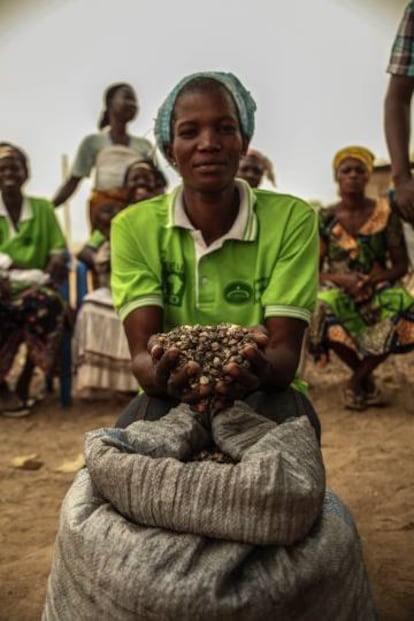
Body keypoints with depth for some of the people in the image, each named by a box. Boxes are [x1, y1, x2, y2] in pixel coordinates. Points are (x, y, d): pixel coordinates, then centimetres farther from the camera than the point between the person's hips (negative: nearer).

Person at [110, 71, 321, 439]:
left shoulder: (292, 220, -7)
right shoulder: (134, 227, -5)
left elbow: (286, 349, -14)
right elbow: (141, 354, -15)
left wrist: (262, 371, -41)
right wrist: (162, 377, -41)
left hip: (261, 397, 1)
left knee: (287, 410, -33)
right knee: (143, 416, -34)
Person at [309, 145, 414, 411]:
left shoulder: (385, 212, 0)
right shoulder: (325, 218, 0)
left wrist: (373, 279, -19)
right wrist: (342, 279, -21)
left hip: (378, 290, 1)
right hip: (338, 290, 0)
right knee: (323, 311, -36)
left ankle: (358, 379, -8)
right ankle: (367, 378, -6)